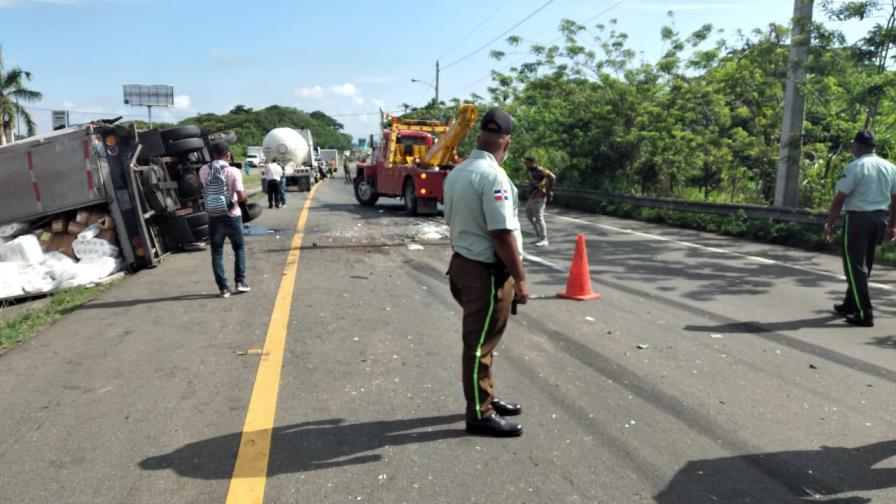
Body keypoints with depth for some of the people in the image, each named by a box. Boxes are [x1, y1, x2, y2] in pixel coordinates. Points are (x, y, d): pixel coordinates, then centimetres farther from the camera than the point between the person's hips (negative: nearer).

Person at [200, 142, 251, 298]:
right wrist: (244, 192, 7)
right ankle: (240, 281, 13)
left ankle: (223, 288, 8)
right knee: (239, 248, 17)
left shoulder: (204, 171, -1)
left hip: (214, 217, 2)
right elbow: (241, 197, -16)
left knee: (217, 253, 9)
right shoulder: (233, 172, -12)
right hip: (232, 216, -2)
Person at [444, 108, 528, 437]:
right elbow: (502, 234, -24)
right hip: (486, 273, -9)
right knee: (481, 343, 2)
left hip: (463, 264, 9)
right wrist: (520, 279, -17)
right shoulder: (493, 176, -20)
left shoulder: (457, 173, 9)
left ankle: (485, 399, 35)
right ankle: (480, 415, 15)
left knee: (479, 340, 20)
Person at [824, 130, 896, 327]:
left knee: (855, 266, -2)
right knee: (864, 264, 18)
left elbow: (840, 199, -14)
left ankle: (865, 314, -5)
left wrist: (829, 223, -7)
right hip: (880, 219, 7)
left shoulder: (855, 167, -11)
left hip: (858, 218, -7)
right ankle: (850, 305, 28)